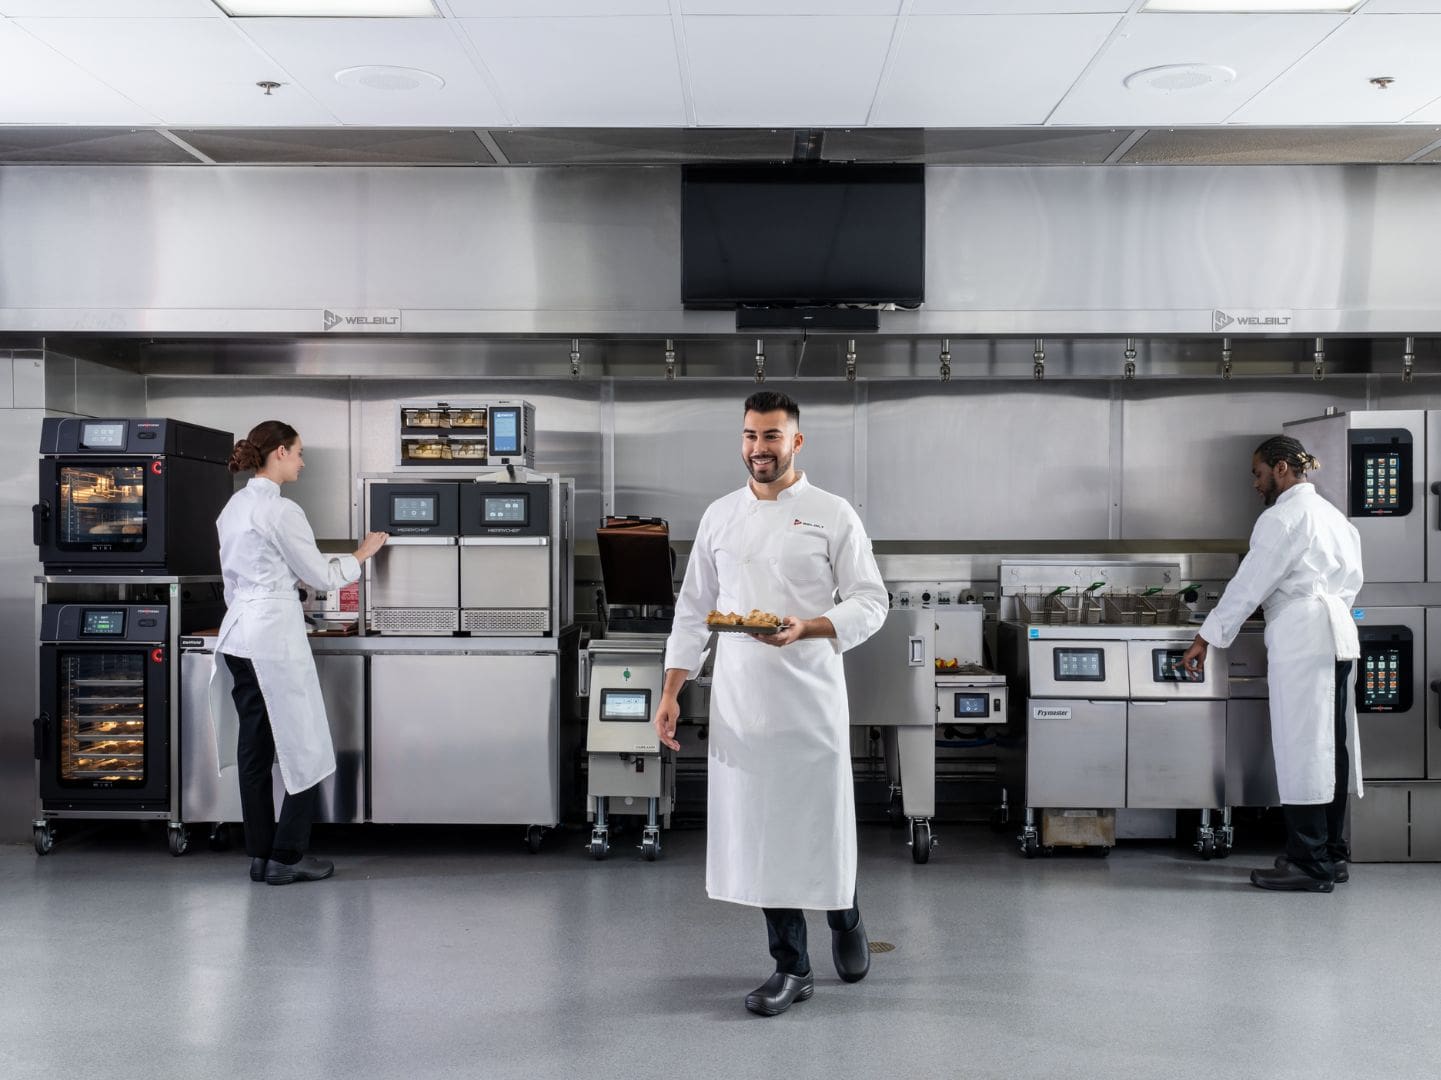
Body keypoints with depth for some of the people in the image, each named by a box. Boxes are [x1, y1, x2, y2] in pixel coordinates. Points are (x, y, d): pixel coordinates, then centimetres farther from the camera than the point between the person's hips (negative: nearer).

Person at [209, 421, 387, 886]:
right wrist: (361, 554, 7)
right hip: (274, 637, -9)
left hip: (237, 634, 9)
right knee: (304, 749, 2)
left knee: (254, 747, 11)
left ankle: (260, 854, 16)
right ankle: (287, 856, 5)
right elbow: (319, 575, -8)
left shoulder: (233, 507, 12)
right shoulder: (281, 511, -15)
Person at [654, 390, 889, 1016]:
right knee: (759, 830, 5)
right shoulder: (720, 516, 9)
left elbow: (870, 604, -4)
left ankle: (845, 922, 34)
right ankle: (792, 968, 17)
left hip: (810, 700, -3)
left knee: (822, 823, 4)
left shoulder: (832, 514, -2)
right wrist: (670, 694, 6)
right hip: (739, 703, 3)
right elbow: (693, 609, 12)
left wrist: (806, 628, -21)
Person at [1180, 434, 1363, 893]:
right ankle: (1333, 855, 17)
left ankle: (1309, 864, -5)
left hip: (1300, 641, -9)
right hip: (1338, 636, 9)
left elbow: (1249, 584, -10)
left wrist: (1206, 639, -6)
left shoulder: (1282, 517, -8)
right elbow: (1351, 578, 19)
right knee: (1330, 746, 11)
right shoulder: (1333, 515, 20)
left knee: (1301, 748, -7)